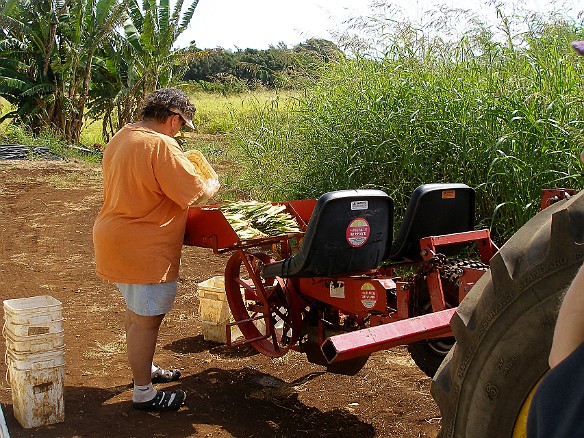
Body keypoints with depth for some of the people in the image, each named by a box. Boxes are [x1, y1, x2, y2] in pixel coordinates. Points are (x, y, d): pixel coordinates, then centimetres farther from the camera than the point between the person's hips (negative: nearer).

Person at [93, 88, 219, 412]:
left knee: (137, 310, 24)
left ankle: (144, 369, 42)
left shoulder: (121, 137, 7)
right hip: (143, 248, -10)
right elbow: (195, 193, -20)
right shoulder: (161, 146, -23)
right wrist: (212, 185, 1)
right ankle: (143, 393, 14)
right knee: (146, 318, 2)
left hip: (116, 237, 10)